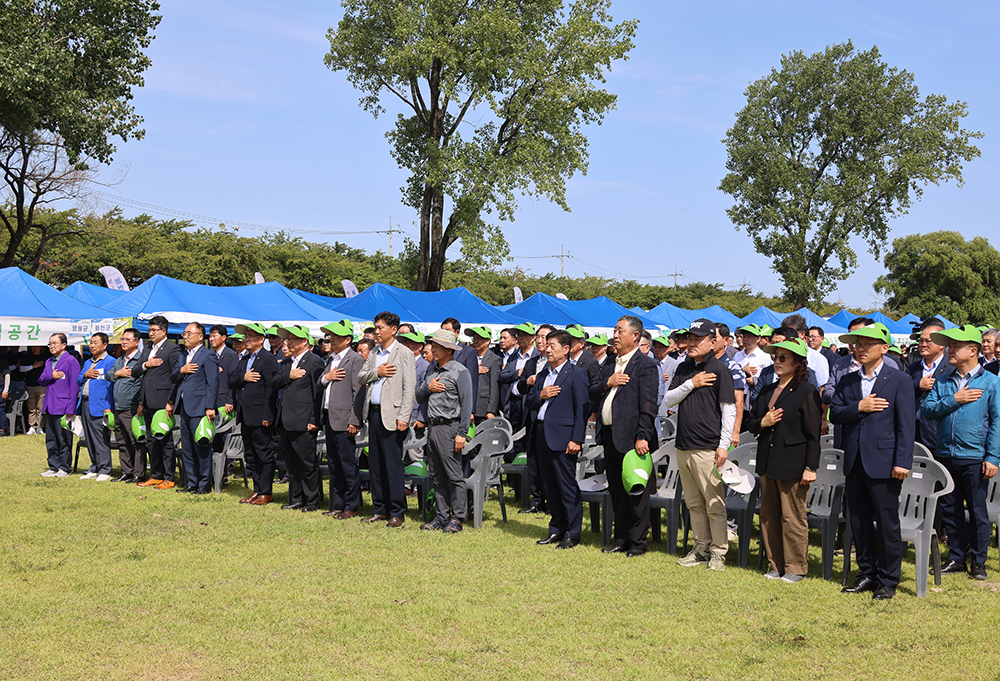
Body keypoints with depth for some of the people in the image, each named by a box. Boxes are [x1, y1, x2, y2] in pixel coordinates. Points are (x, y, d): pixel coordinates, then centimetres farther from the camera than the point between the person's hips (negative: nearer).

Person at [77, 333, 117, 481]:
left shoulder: (110, 362, -5)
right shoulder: (88, 362, 21)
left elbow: (110, 386, -11)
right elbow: (78, 382, 23)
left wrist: (108, 407, -17)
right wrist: (85, 375, 1)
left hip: (99, 406, -8)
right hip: (85, 404, 8)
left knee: (101, 440, -7)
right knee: (90, 440, 11)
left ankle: (105, 471, -3)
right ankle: (94, 469, 18)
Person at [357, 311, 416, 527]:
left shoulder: (404, 354, -6)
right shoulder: (374, 353, 16)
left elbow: (409, 389, -11)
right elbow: (361, 377, 13)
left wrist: (403, 417, -18)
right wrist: (376, 372, -7)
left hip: (391, 415, -7)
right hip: (373, 412, 7)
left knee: (393, 465, -5)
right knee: (375, 464, 11)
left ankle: (396, 512, 1)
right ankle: (380, 509, 20)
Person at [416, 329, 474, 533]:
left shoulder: (460, 372, -8)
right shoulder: (432, 369, 14)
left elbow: (467, 404, -11)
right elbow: (419, 397, 18)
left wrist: (462, 434, -16)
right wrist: (428, 388, -4)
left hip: (449, 428, -7)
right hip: (432, 427, 7)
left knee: (454, 476, -4)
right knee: (436, 476, 10)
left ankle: (457, 519, 2)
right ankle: (441, 516, 17)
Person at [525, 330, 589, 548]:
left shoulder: (577, 373, -6)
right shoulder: (544, 373, 17)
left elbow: (582, 408, -11)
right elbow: (530, 402, 19)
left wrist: (576, 439, -17)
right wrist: (540, 395, -4)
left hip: (562, 436, -7)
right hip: (542, 434, 8)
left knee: (567, 485, -2)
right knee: (550, 485, 12)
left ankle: (572, 533, 5)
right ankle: (556, 529, 22)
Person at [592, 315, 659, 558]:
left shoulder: (646, 365, -8)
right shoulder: (610, 365, 16)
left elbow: (648, 405, -15)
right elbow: (592, 394, 14)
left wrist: (642, 436, -21)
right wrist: (607, 383, -6)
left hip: (631, 437, -8)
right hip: (610, 436, 8)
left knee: (636, 492, 1)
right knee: (617, 491, 14)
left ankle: (637, 542, 9)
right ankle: (621, 539, 23)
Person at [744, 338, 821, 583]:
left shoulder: (807, 392, -8)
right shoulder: (767, 391, 13)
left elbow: (813, 434, -10)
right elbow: (750, 422, 19)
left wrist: (810, 467, -14)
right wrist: (763, 423, -4)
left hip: (792, 466, -7)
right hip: (767, 462, 7)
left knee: (792, 517, 0)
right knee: (769, 516, 11)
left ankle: (796, 567, 12)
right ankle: (777, 565, 22)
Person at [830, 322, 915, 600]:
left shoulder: (899, 380, -2)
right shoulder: (847, 381, 12)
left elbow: (906, 424, -7)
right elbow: (834, 414, 5)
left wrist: (902, 462, -14)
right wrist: (858, 407, -12)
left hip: (883, 462, -5)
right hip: (854, 462, 5)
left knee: (887, 523, 1)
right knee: (859, 522, 12)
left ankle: (888, 580, 11)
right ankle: (867, 574, 24)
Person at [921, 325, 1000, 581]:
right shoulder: (943, 381, 8)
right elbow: (926, 410, -1)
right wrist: (954, 400, -13)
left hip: (974, 458, -4)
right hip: (945, 455, 4)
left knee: (978, 512, 4)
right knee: (950, 509, 10)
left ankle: (978, 561, 16)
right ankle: (956, 557, 22)